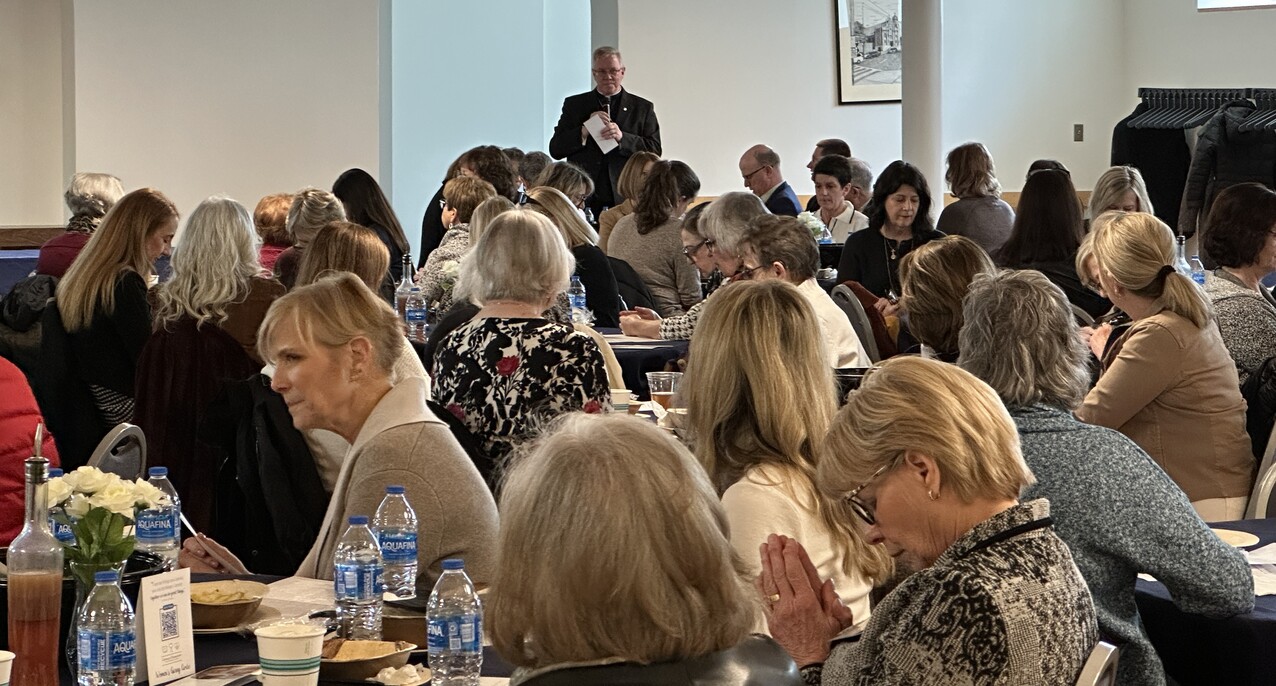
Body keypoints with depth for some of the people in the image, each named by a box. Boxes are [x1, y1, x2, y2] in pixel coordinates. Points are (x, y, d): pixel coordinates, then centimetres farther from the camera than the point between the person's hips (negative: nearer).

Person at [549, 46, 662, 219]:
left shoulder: (642, 108, 11)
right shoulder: (574, 105, 14)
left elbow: (655, 150, 2)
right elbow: (555, 150, 7)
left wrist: (622, 138, -14)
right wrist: (584, 131, -9)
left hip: (625, 200, 0)